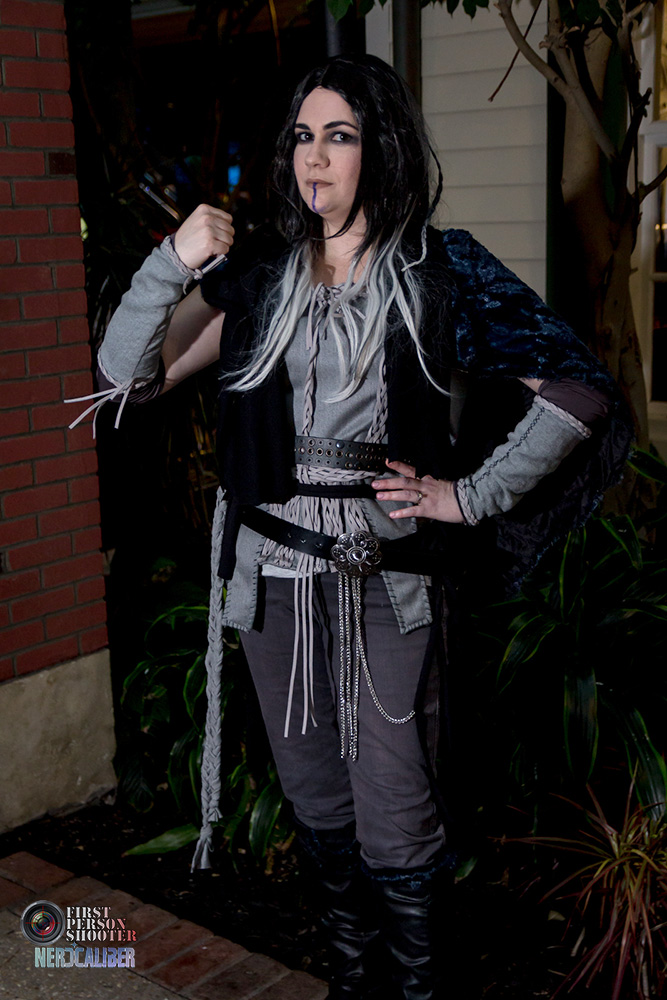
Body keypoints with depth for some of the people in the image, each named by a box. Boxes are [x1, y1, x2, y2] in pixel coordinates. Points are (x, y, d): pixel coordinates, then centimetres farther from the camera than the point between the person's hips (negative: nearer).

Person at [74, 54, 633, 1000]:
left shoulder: (442, 271, -4)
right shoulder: (258, 269, 4)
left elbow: (578, 394, -4)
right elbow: (126, 374, 0)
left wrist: (473, 496, -6)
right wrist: (172, 266, -14)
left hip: (388, 572, -3)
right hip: (274, 567, 4)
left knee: (394, 806, 3)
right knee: (312, 785, 18)